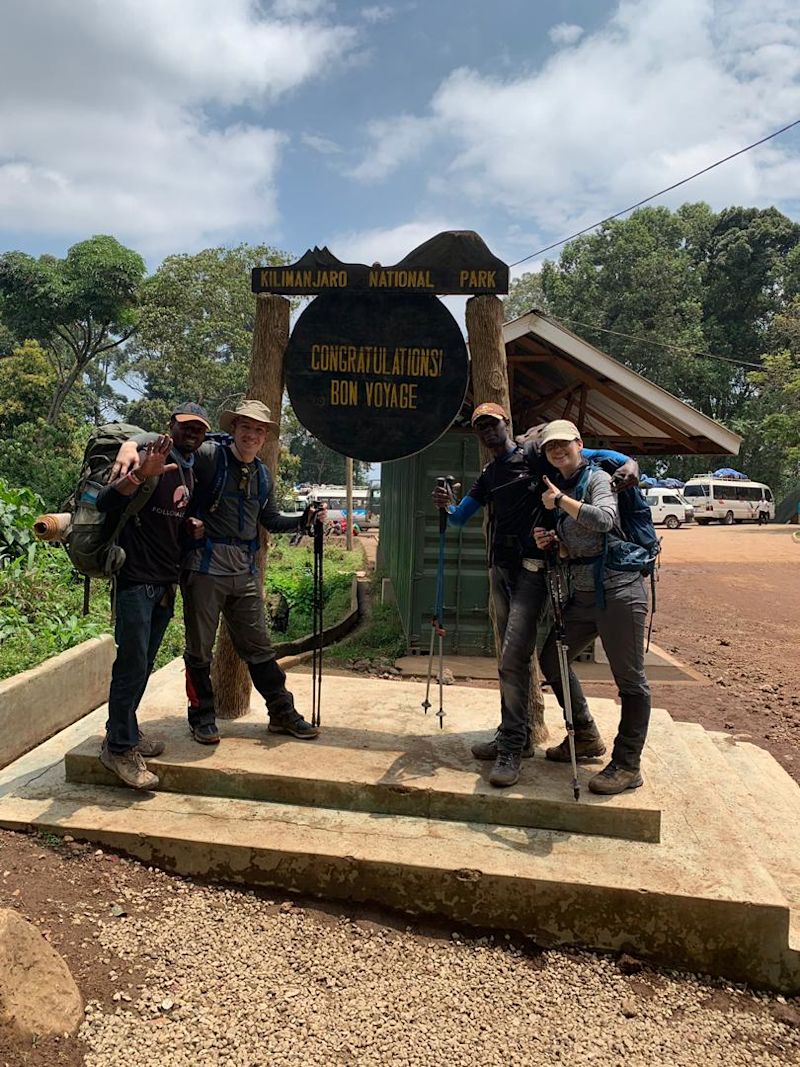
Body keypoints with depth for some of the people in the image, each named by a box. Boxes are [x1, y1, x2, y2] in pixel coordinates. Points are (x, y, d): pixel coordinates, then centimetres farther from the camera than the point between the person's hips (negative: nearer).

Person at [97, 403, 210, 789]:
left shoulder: (191, 472, 13)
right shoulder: (151, 457, -12)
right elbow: (104, 502, -24)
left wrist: (192, 525, 3)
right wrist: (140, 474, -41)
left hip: (167, 580, 8)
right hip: (137, 578, -8)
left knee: (145, 662, 14)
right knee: (133, 663, -5)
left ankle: (126, 730, 28)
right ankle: (118, 747, 8)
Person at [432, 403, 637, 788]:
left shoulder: (534, 457, 0)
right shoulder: (488, 476, 19)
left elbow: (590, 454, -1)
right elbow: (460, 517, 17)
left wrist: (628, 461, -20)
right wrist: (447, 506, -6)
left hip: (531, 568, -7)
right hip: (499, 568, 7)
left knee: (513, 658, -13)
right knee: (511, 658, 11)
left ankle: (512, 749, -7)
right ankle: (516, 735, 21)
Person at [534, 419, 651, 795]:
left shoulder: (598, 478, -5)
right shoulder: (559, 487, 17)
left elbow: (604, 519, -26)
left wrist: (560, 500, -16)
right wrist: (551, 542, 1)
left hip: (618, 592, -9)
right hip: (582, 595, 9)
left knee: (630, 680, 0)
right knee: (551, 659, 15)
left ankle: (627, 766, 10)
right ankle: (586, 737, 31)